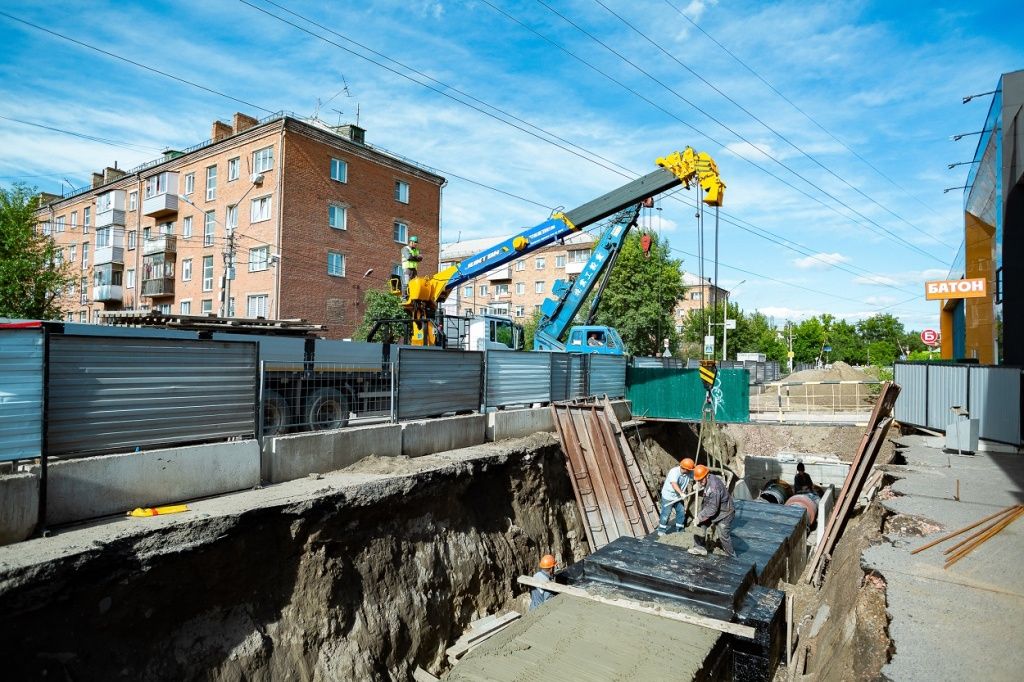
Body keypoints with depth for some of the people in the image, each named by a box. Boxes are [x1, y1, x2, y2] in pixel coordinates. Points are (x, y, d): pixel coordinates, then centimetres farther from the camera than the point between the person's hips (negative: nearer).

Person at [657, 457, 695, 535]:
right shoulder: (674, 472, -30)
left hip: (678, 497, 7)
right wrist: (681, 493, -57)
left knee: (681, 512, 9)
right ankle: (661, 531, 15)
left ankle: (679, 530, 26)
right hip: (668, 496, -7)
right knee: (666, 514, -1)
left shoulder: (689, 473, -7)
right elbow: (674, 484, -44)